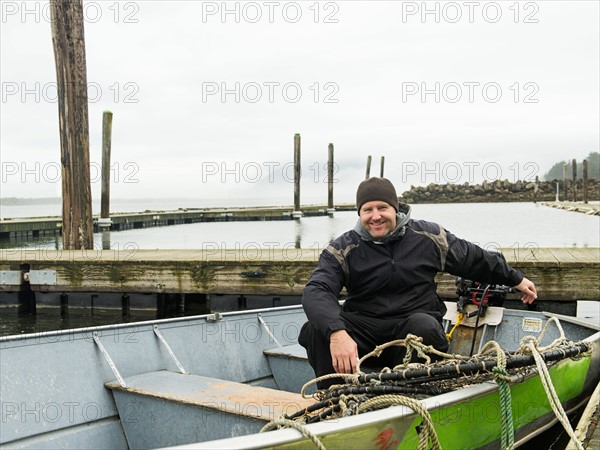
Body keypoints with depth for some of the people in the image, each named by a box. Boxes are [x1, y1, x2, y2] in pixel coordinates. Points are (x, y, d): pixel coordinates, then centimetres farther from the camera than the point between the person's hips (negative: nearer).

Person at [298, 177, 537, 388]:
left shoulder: (428, 236, 3)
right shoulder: (342, 250, -4)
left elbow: (474, 259, 18)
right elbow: (316, 292, -20)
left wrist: (515, 279, 27)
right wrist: (336, 332, -40)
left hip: (415, 323, 0)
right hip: (363, 327, 0)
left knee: (424, 325, -36)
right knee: (317, 330, -27)